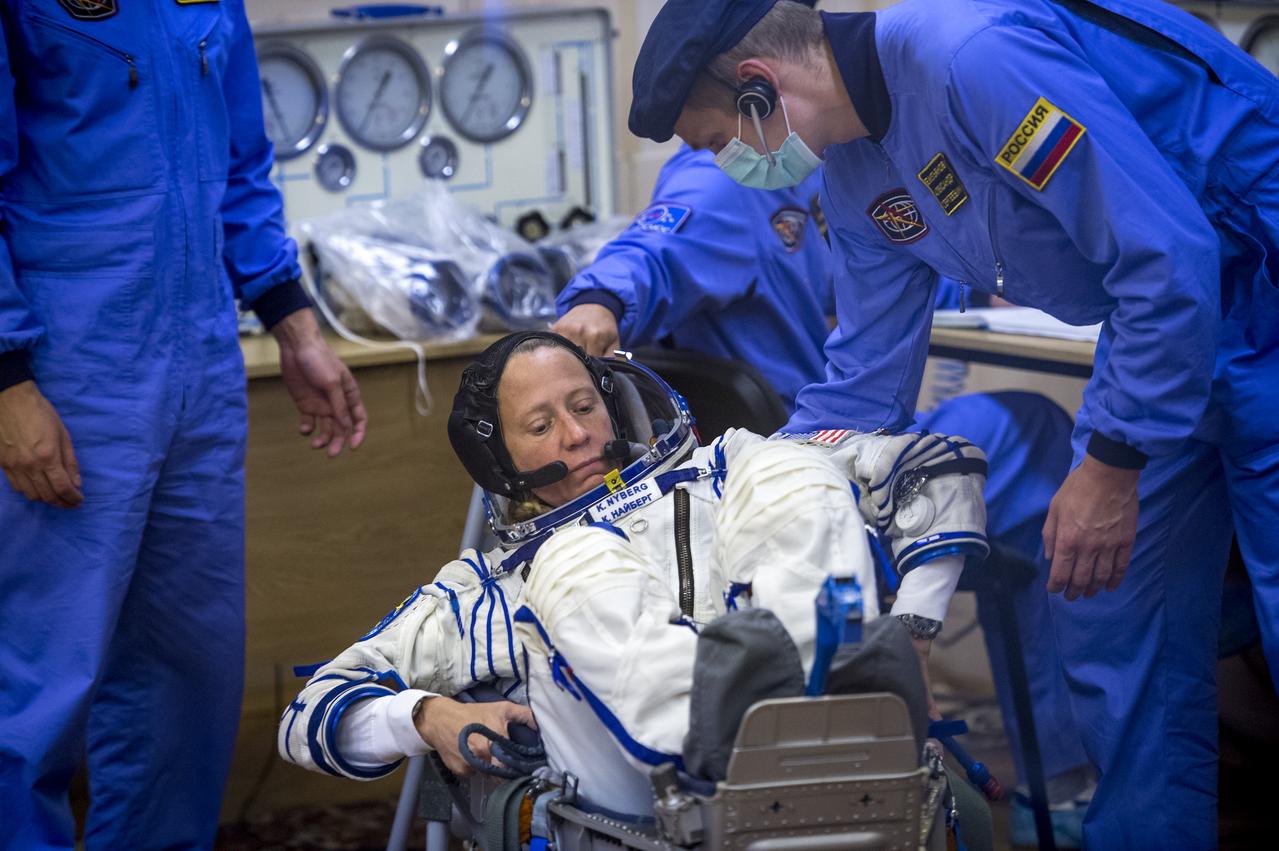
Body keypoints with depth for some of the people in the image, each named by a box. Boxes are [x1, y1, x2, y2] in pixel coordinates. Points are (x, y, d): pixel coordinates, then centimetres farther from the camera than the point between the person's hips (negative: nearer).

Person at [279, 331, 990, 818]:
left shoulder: (726, 469, 31)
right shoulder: (480, 591, 32)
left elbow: (942, 468, 24)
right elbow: (314, 716, 23)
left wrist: (908, 632, 8)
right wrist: (428, 717, 0)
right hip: (645, 807, -1)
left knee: (787, 472, -7)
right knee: (578, 561, -18)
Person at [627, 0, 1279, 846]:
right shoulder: (854, 175, 3)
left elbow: (1169, 254, -27)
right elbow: (862, 387, 13)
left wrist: (1112, 464, -22)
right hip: (1164, 305, 9)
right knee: (1110, 622, 11)